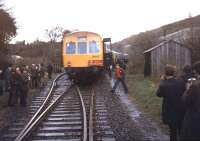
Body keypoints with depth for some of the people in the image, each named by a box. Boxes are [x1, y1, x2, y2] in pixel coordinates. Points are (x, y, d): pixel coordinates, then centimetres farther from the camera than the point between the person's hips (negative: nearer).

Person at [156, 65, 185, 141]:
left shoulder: (163, 85, -21)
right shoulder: (181, 82, -12)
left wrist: (162, 81, 0)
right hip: (181, 111, 3)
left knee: (173, 131, 12)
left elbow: (158, 94, -3)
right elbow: (184, 94, 2)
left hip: (170, 112, -3)